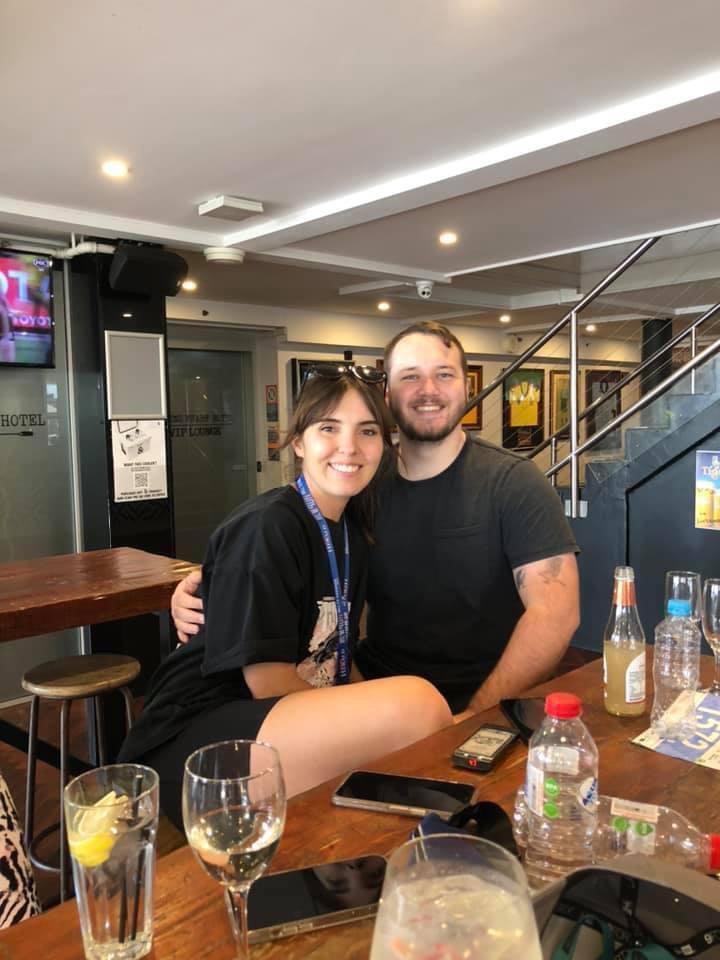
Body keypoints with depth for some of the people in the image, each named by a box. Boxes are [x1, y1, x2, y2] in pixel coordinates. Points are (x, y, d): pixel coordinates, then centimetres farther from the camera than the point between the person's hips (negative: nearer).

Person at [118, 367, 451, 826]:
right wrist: (386, 718, -12)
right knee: (419, 704, -27)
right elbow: (267, 680, -18)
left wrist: (370, 725, -2)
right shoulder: (267, 527, -17)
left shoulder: (352, 532, 8)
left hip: (291, 724, 8)